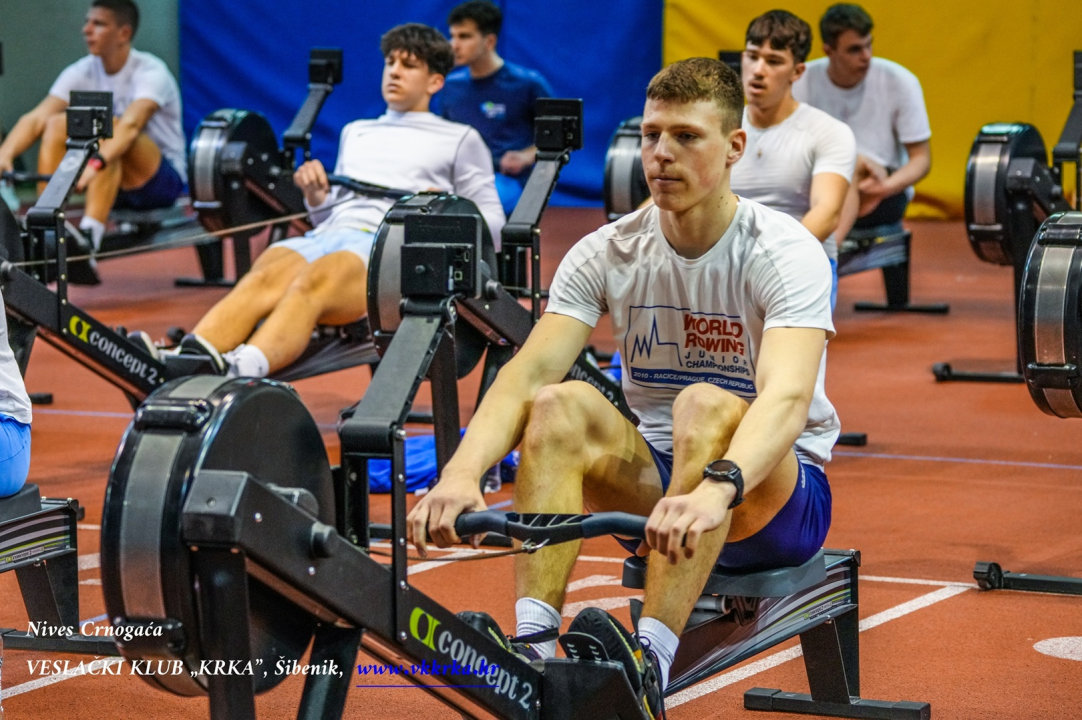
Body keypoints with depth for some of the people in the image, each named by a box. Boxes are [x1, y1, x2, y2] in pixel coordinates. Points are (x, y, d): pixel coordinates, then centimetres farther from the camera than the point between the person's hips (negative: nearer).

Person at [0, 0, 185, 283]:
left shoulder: (151, 72, -19)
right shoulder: (82, 73, -3)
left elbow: (130, 125, -38)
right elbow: (35, 119, -15)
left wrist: (96, 162, -56)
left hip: (163, 181, -6)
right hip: (110, 178, 6)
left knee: (110, 127, -34)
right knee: (57, 125, -17)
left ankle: (89, 240, -47)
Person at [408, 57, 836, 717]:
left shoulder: (784, 252, -17)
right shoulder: (607, 254, -5)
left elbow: (787, 397, -35)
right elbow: (527, 372, -16)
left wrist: (715, 490, -55)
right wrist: (462, 473, -37)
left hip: (781, 496, -4)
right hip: (657, 485, 4)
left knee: (705, 406, -36)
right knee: (559, 407, -25)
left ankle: (651, 657, -48)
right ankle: (530, 644, -37)